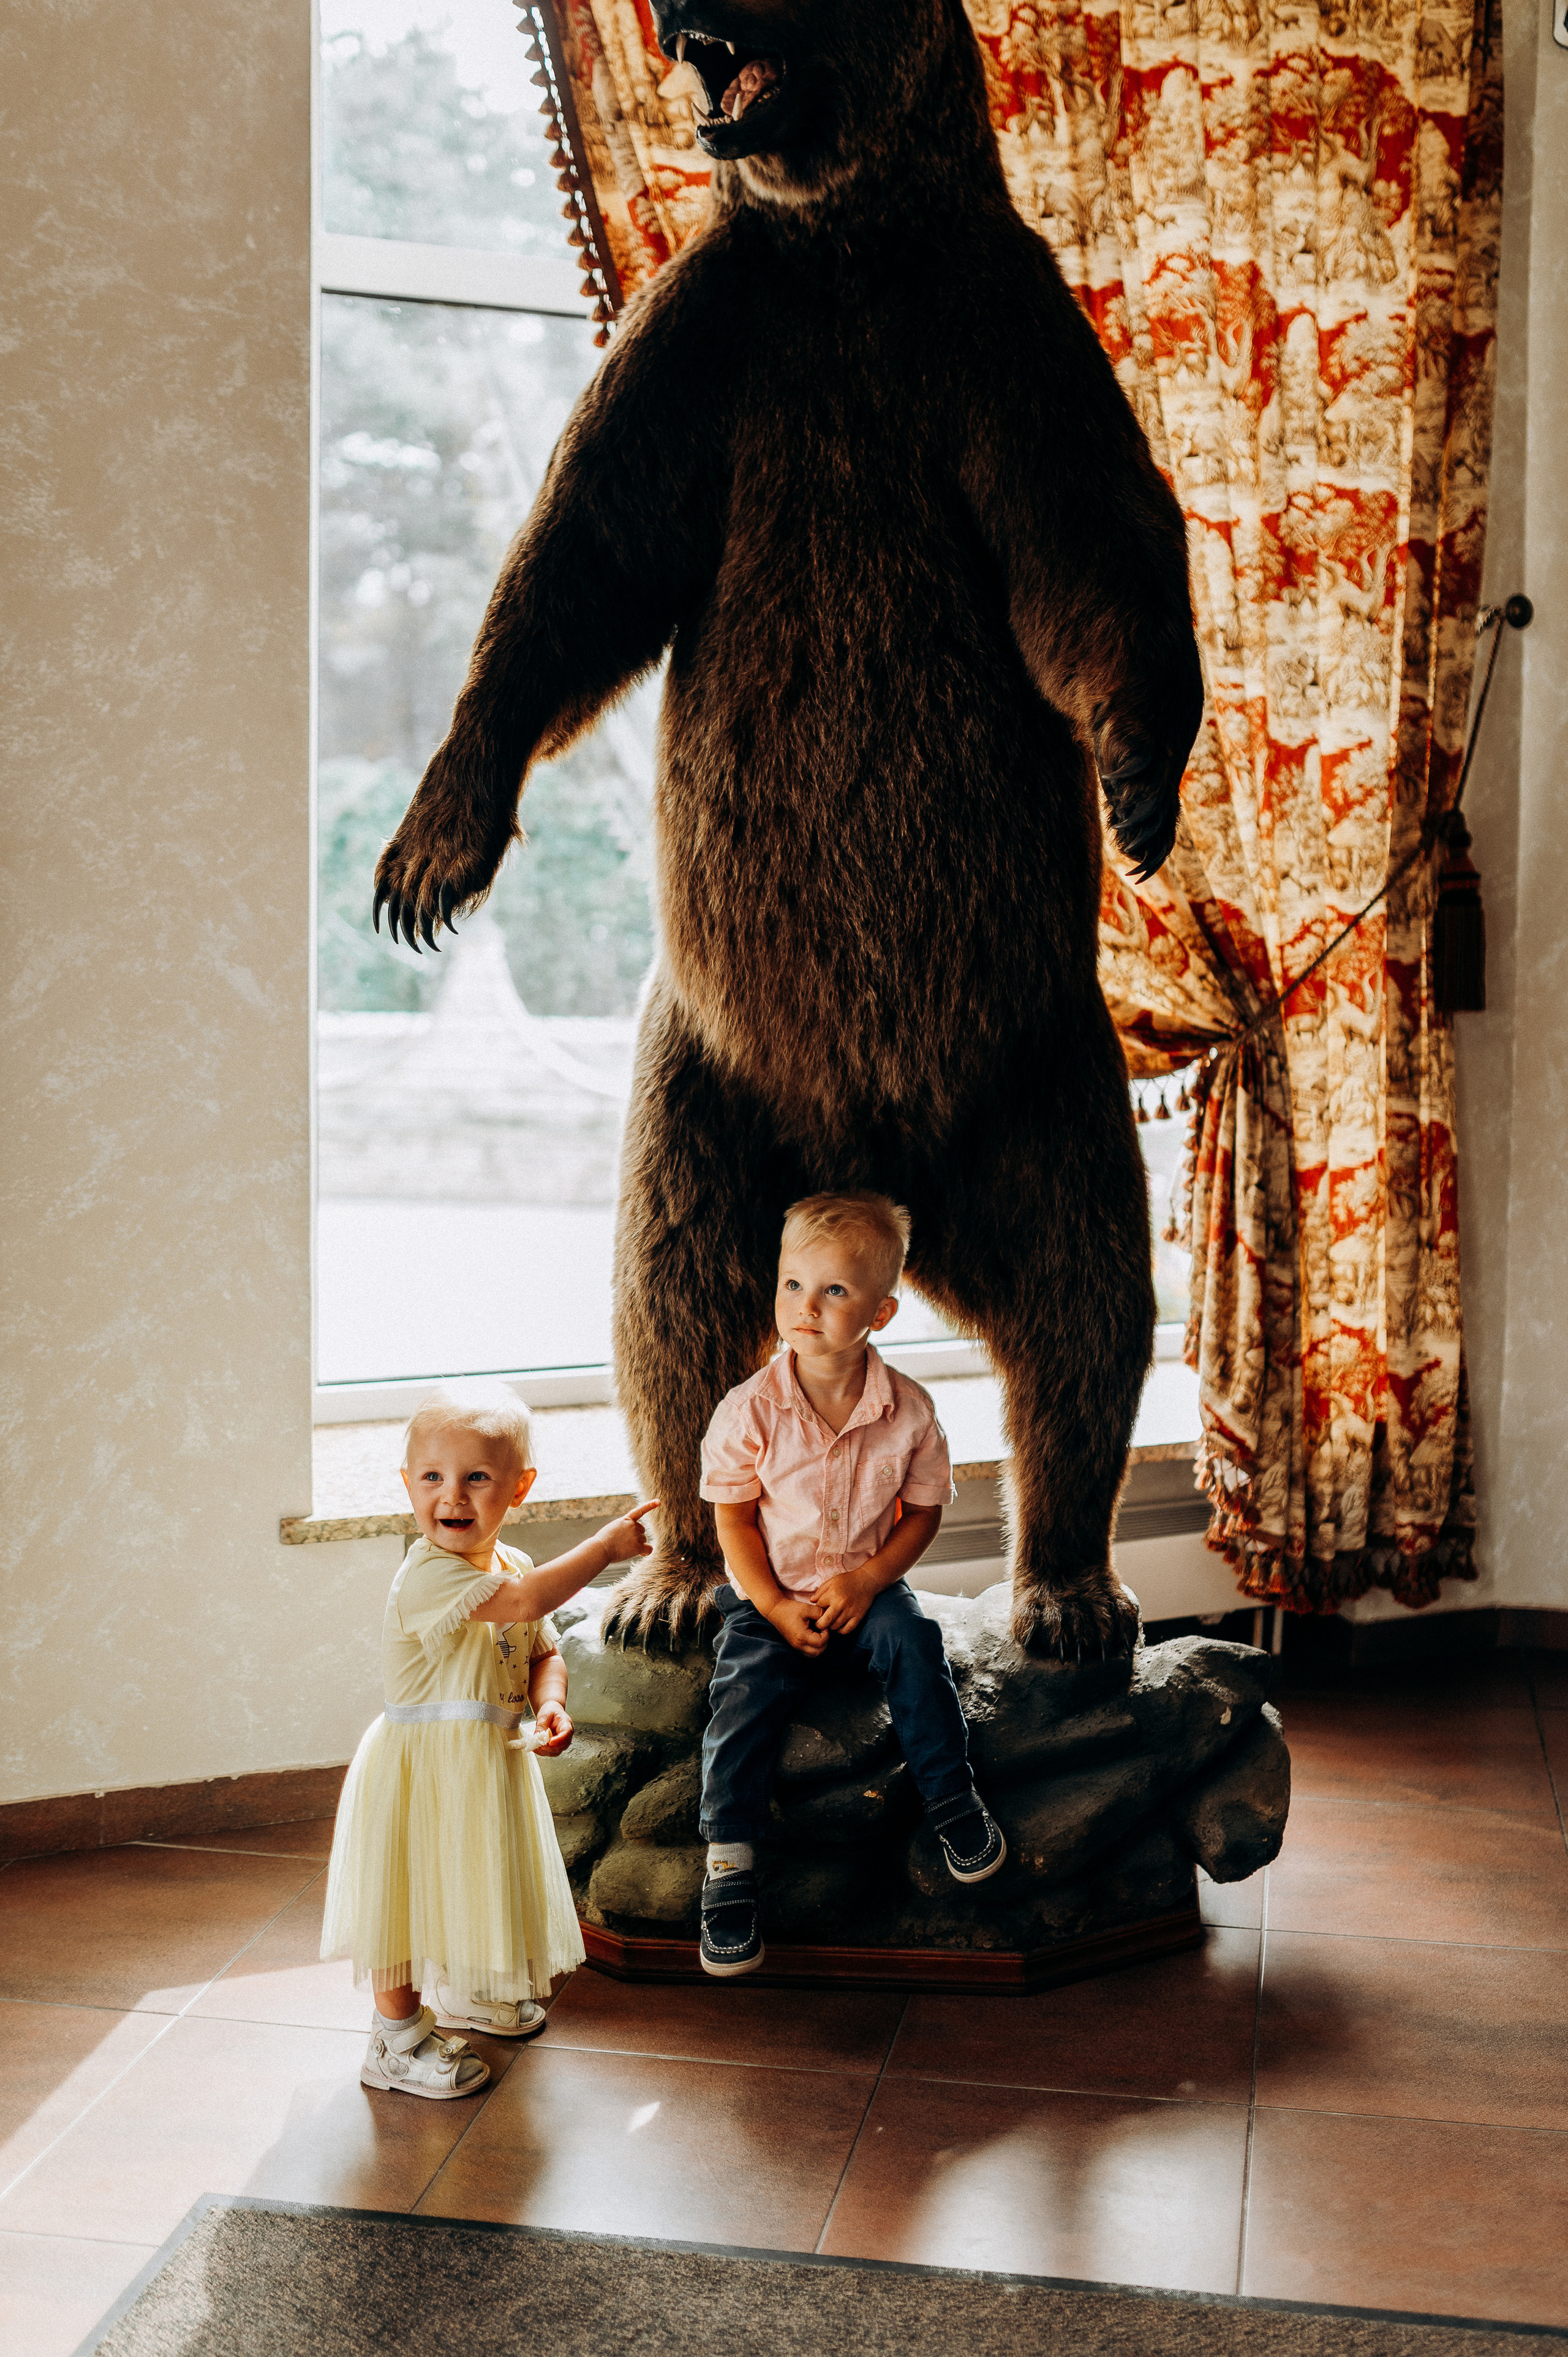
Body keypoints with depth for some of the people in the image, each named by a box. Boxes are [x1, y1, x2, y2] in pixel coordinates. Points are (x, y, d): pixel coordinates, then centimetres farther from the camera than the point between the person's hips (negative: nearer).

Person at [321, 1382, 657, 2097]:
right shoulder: (427, 1574, -26)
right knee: (415, 1889, 2)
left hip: (490, 1762, 8)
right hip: (424, 1764, -8)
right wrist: (603, 1549, -30)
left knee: (473, 1881, 24)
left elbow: (542, 1651, 10)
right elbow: (523, 1603, -37)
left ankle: (465, 1992, 47)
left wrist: (550, 1702, -12)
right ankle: (398, 2038, 16)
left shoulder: (512, 1566, 3)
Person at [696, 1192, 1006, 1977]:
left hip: (867, 1587, 1)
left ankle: (952, 1801, -9)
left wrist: (868, 1579, -14)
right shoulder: (750, 1410, -16)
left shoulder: (908, 1411, -12)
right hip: (769, 1595, 0)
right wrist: (773, 1606, -14)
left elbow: (924, 1508, -1)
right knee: (743, 1696, -20)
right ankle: (729, 1867, -9)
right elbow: (734, 1517, -6)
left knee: (912, 1640, -27)